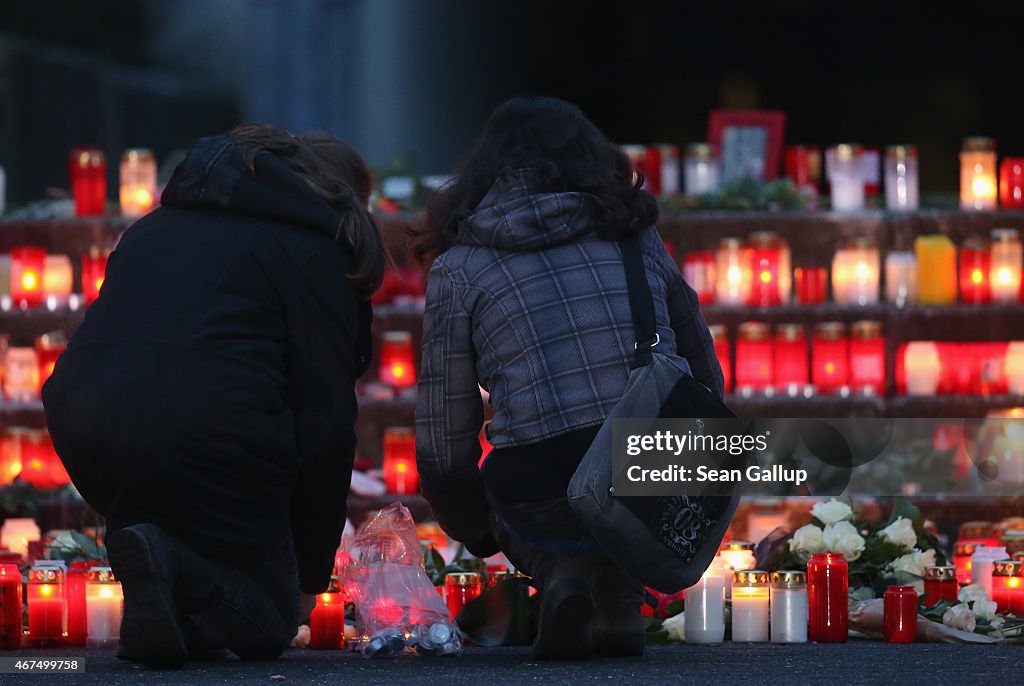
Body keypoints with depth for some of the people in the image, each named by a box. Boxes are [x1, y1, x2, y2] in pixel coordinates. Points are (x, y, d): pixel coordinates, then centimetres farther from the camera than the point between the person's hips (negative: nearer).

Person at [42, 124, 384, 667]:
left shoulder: (154, 228, 29)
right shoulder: (317, 253, 8)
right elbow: (326, 420, 3)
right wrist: (312, 571, 11)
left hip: (83, 434, 6)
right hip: (211, 437, -6)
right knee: (264, 624, 8)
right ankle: (174, 568, -21)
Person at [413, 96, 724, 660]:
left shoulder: (458, 267, 7)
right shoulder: (635, 235, 14)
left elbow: (443, 433, 8)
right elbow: (704, 371, 23)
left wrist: (476, 530, 27)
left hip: (543, 486, -1)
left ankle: (558, 572, 1)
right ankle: (619, 603, 12)